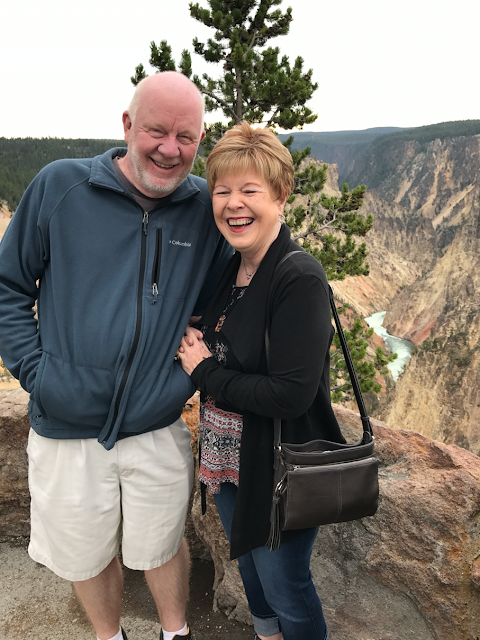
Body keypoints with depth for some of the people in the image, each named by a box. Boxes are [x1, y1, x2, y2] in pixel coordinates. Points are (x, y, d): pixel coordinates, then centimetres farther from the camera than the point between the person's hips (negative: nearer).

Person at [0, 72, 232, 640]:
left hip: (159, 430, 0)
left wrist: (198, 372, -4)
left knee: (161, 548, 20)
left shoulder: (208, 208, -3)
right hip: (65, 428, 1)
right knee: (85, 556, 22)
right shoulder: (60, 186, -7)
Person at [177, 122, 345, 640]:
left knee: (285, 587, 15)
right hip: (226, 460, 8)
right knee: (248, 563, 30)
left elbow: (292, 393, -29)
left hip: (279, 472, -8)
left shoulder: (299, 279, -24)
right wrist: (193, 345, -5)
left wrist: (204, 372, -19)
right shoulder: (229, 270, 1)